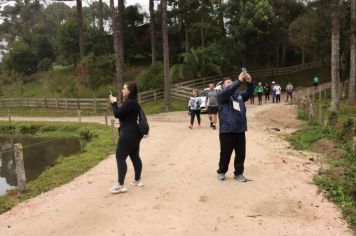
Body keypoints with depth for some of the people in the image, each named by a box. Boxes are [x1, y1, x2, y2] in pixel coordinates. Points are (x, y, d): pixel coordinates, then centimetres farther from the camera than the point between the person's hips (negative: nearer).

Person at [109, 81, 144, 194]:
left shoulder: (129, 103, -18)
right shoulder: (133, 102, 14)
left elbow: (117, 114, -18)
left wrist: (114, 103, -6)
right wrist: (116, 104, 7)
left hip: (128, 134, -11)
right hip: (134, 133, 11)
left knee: (120, 157, -6)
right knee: (135, 156, 16)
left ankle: (120, 185, -4)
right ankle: (138, 180, 25)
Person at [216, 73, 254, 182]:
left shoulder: (239, 95, 18)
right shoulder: (221, 95, 0)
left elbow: (248, 93, 6)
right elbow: (228, 91, -19)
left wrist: (249, 83, -11)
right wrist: (239, 81, -24)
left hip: (240, 130, 5)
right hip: (226, 130, -5)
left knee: (241, 154, 9)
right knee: (225, 153, 4)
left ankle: (238, 173, 22)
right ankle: (221, 172, 23)